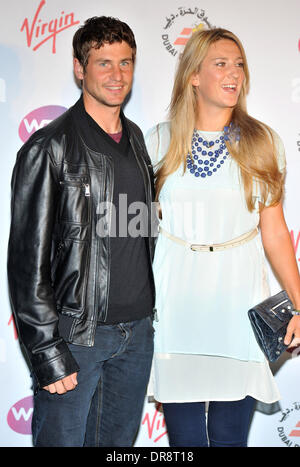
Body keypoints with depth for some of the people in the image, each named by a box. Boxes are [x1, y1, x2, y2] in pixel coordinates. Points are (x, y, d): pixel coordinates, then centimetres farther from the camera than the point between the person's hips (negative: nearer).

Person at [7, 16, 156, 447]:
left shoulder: (137, 139, 10)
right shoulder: (48, 149, -10)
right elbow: (28, 261, -12)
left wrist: (148, 313, 16)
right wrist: (47, 353, -15)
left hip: (137, 330, 6)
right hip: (76, 334, -6)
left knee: (120, 440, 17)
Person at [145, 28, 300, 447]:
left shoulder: (262, 143, 2)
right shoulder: (160, 141, 1)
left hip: (239, 298, 0)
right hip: (175, 299, 0)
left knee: (231, 435, 8)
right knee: (184, 436, 9)